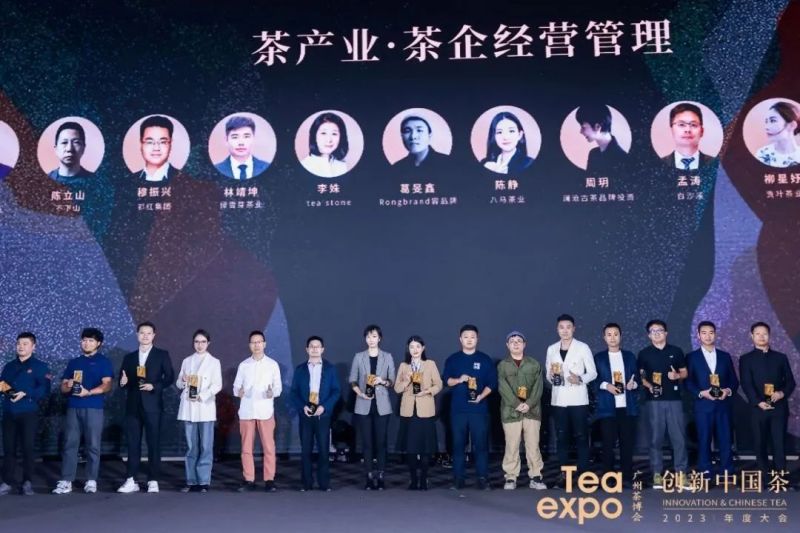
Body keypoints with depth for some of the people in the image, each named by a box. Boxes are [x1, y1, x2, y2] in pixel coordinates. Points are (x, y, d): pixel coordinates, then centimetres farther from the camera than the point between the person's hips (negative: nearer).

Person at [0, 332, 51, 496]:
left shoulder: (40, 366, 1)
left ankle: (27, 482, 5)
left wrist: (25, 394, -21)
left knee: (28, 448, -3)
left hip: (29, 413, -4)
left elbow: (44, 389, -9)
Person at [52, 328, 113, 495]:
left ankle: (91, 481, 2)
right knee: (69, 444, -1)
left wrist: (88, 392, -18)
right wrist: (69, 386, -5)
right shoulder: (73, 362, 20)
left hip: (93, 408, -4)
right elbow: (63, 387, 18)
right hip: (73, 408, 4)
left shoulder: (103, 361, 6)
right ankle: (66, 482, -1)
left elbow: (107, 386, -5)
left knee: (92, 445, -2)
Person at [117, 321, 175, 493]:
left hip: (152, 405, -3)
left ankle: (153, 481, 5)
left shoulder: (162, 355, 5)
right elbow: (123, 381, 16)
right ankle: (131, 481, 7)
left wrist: (154, 386, -15)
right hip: (133, 406, 3)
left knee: (154, 443, 0)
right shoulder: (129, 357, 15)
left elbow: (169, 377, -1)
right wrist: (123, 382, -7)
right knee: (132, 444, 3)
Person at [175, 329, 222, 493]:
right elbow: (178, 384, 14)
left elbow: (217, 385, -2)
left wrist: (202, 396, -15)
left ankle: (204, 481, -1)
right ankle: (192, 481, 8)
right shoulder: (186, 361, 14)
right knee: (191, 447, 4)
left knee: (205, 446, -5)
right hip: (188, 408, 3)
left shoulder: (214, 362, 6)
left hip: (205, 407, -3)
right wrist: (183, 380, -9)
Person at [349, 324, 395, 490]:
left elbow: (393, 380, 6)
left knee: (381, 441, 0)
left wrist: (383, 381, -14)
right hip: (364, 405, 1)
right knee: (367, 442, 2)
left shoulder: (387, 357, 5)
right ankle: (370, 477, 7)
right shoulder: (359, 357, 6)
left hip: (381, 405, -1)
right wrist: (360, 393, -10)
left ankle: (380, 476, 6)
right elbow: (352, 380, 6)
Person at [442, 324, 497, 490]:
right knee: (458, 444, 3)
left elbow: (492, 382, 3)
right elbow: (446, 380, 3)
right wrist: (458, 380, -16)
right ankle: (458, 478, 8)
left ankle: (483, 478, 3)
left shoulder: (485, 359, 6)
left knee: (481, 444, -3)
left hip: (479, 408, -1)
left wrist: (482, 396, -12)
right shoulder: (453, 359, 8)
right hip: (458, 408, 1)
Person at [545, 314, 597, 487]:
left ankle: (583, 473, 4)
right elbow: (548, 374, 14)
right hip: (558, 400, 3)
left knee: (581, 436, -2)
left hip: (578, 399, -3)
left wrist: (580, 379, -19)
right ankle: (563, 473, 12)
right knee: (561, 437, 6)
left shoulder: (583, 347, -1)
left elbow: (593, 372, -1)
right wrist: (551, 377, -9)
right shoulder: (551, 349, 10)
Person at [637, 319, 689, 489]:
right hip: (654, 400, -1)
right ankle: (657, 474, 7)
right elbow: (640, 376, 7)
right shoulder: (644, 354, 6)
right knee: (656, 438, 2)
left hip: (674, 399, 1)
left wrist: (677, 375, -8)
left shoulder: (676, 351, 9)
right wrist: (648, 385, -11)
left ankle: (681, 473, 5)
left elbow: (685, 372, 14)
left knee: (679, 437, -1)